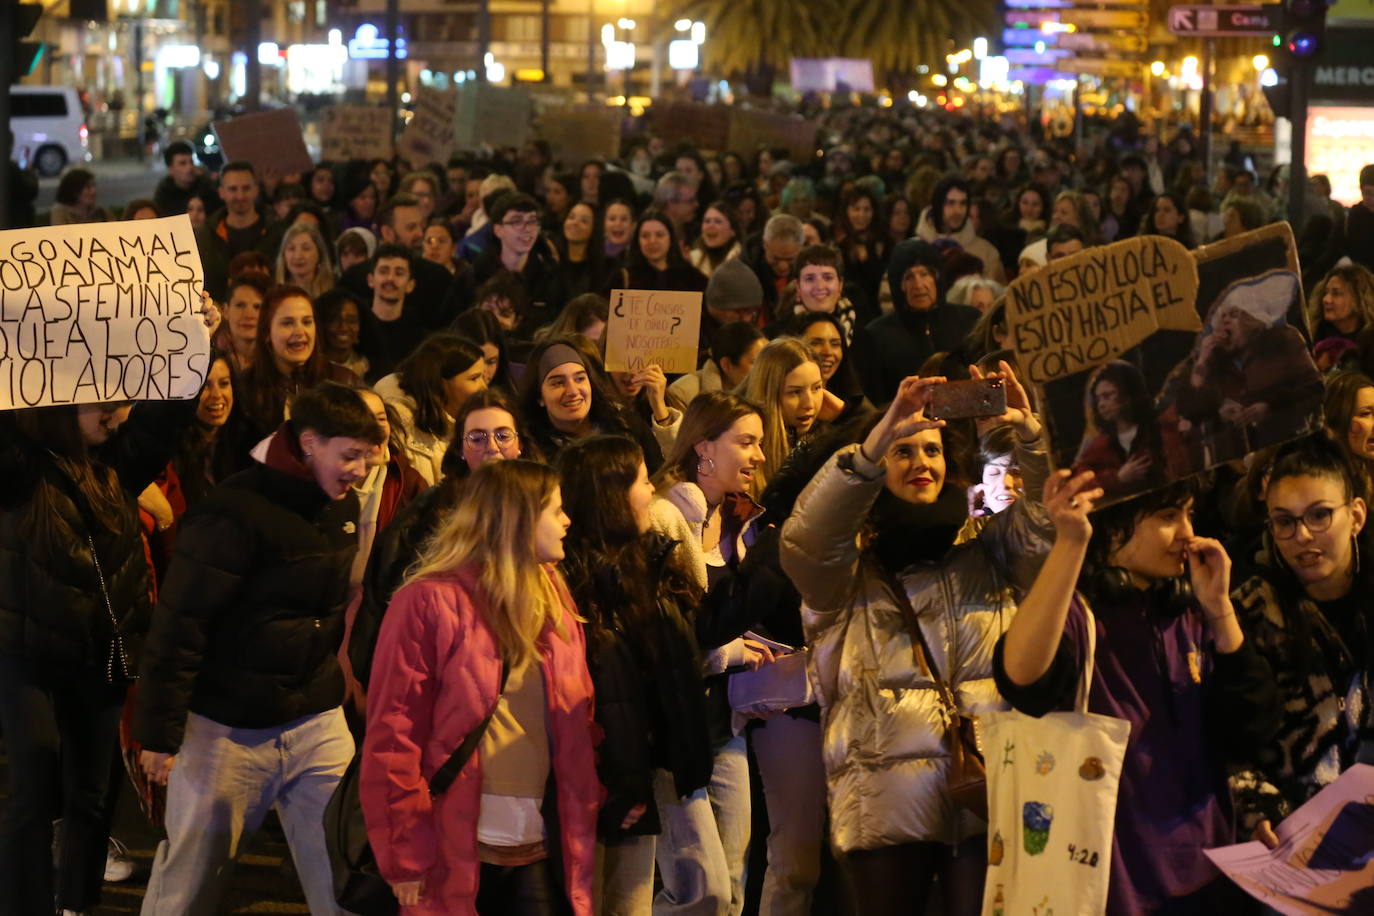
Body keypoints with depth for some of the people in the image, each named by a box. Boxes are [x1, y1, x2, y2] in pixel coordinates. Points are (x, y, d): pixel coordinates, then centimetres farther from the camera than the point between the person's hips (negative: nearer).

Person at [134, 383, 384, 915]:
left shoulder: (344, 508, 5)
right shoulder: (236, 512, -18)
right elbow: (179, 626, -16)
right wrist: (159, 733, -15)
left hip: (318, 724, 6)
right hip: (228, 730, -6)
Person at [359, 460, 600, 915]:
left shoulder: (553, 597, 12)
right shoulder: (431, 600, -8)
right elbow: (393, 734, -10)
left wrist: (590, 808, 5)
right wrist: (404, 855, -12)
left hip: (542, 851, 5)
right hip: (457, 855, -5)